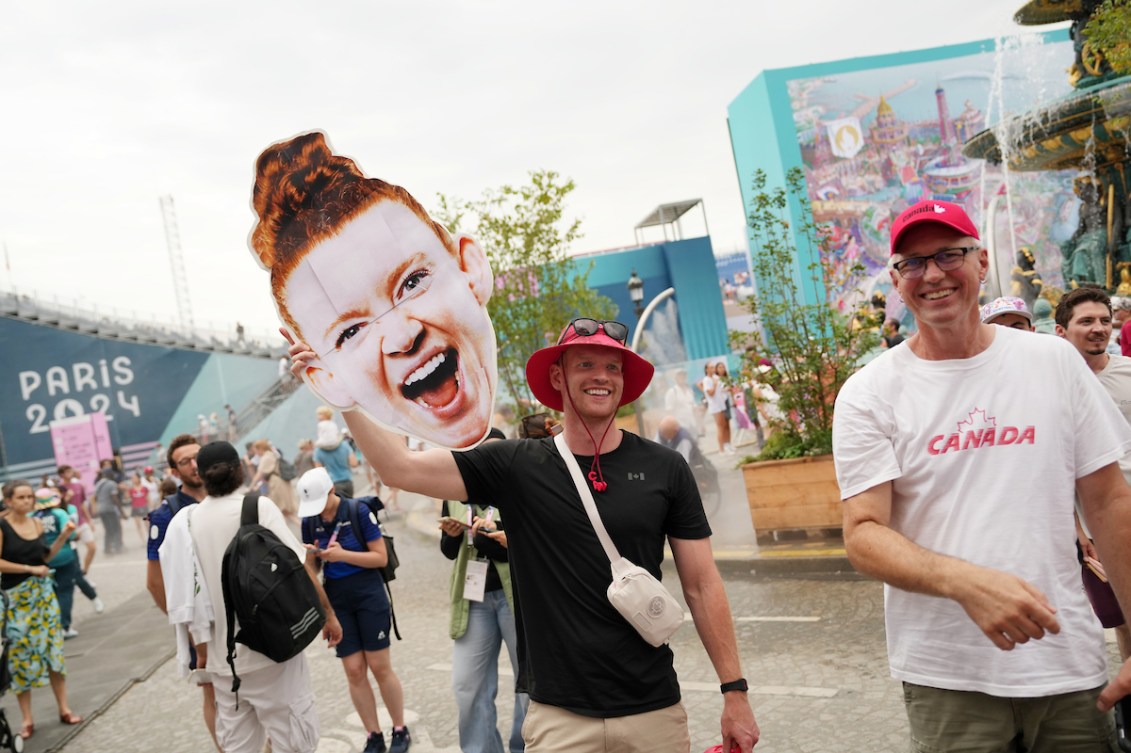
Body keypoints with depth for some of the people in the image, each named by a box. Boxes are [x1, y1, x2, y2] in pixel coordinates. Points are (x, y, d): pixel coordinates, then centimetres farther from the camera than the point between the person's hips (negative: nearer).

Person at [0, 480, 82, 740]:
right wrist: (31, 569, -15)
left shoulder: (37, 523, 5)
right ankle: (27, 719, 11)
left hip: (43, 593, 5)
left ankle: (64, 708, 14)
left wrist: (63, 536, 1)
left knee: (53, 647, 6)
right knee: (21, 653, 2)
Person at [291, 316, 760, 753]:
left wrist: (734, 691, -1)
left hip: (653, 710, 1)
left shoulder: (664, 468, -3)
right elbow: (402, 469, -9)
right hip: (559, 713, 0)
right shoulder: (515, 465, -3)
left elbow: (702, 585, 0)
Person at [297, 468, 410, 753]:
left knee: (380, 667, 0)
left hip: (368, 594, -4)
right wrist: (312, 556, -13)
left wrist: (343, 554, -21)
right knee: (354, 671, 4)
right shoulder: (309, 521, 2)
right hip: (336, 599, 4)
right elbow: (312, 568, 10)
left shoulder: (359, 512, -12)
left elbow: (381, 558, -11)